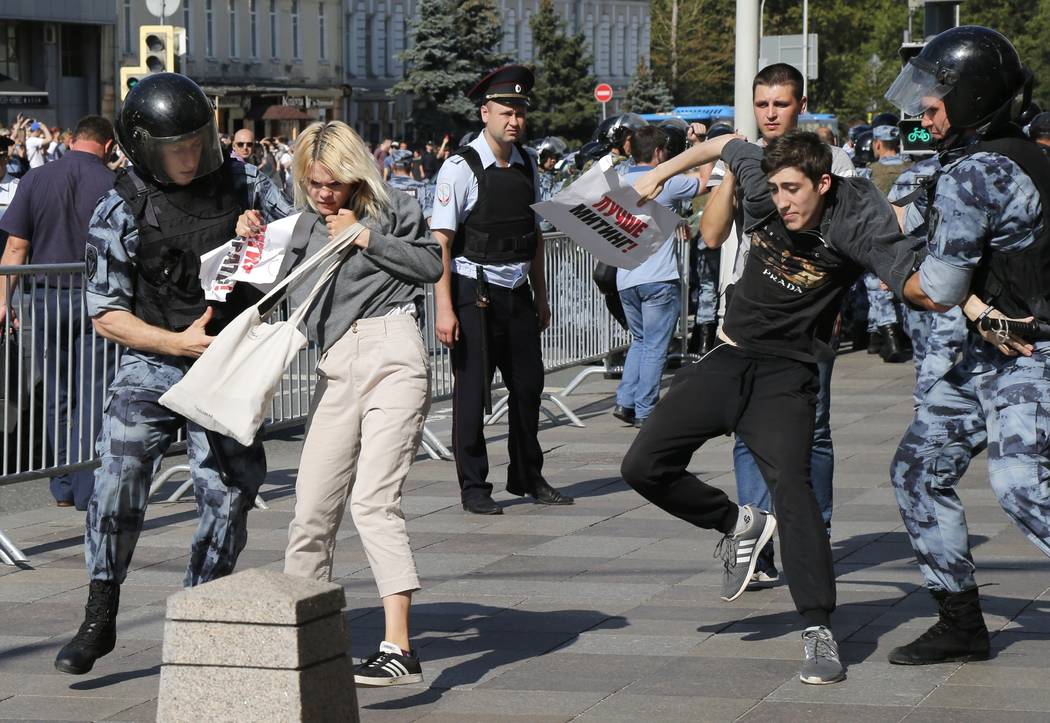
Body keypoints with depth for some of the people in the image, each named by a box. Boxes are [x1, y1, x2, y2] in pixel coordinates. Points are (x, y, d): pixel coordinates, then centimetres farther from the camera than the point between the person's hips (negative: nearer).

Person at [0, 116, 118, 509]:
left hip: (45, 298, 2)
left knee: (57, 396, 12)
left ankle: (63, 489, 16)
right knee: (92, 395, 3)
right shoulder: (113, 186, -6)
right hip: (95, 299, -2)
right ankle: (87, 490, 1)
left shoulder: (35, 179, 0)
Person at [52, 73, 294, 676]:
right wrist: (178, 342, -16)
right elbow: (106, 314, -3)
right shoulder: (120, 212, -6)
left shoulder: (242, 184, 0)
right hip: (153, 364, -2)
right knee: (119, 479, -18)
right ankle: (100, 620, -6)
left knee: (228, 495, -2)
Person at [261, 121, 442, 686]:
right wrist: (251, 239, 13)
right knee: (312, 507, 5)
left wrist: (364, 238, -5)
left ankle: (399, 648, -21)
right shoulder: (307, 226, 20)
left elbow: (431, 265, -4)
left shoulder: (389, 209, 6)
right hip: (335, 369, 6)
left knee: (373, 500, -17)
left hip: (392, 355, -6)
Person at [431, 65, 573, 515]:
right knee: (472, 390, 0)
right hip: (474, 292, -6)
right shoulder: (462, 168, -11)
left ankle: (527, 478, 28)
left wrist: (541, 297, 19)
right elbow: (440, 241, -14)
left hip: (517, 292, 6)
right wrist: (444, 308, -20)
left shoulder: (526, 165, 9)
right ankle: (474, 487, 10)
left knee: (528, 384, 12)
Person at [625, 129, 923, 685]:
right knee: (643, 467, 1)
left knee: (789, 483, -26)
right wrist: (660, 172, 21)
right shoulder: (762, 183, -8)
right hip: (728, 360, 5)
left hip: (786, 373, -5)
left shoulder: (855, 221, -21)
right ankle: (738, 524, 25)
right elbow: (723, 145, 13)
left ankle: (819, 633, -25)